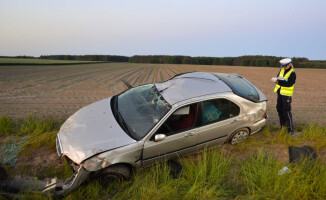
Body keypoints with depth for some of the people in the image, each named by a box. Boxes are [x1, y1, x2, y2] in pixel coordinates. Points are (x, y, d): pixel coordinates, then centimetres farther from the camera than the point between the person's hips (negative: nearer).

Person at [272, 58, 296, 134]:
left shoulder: (292, 73, -11)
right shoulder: (282, 70, 10)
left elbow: (289, 84, -21)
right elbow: (277, 78, 3)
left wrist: (278, 81, -27)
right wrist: (279, 79, -20)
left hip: (286, 94, -7)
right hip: (279, 92, 7)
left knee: (286, 111, -9)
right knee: (279, 109, 12)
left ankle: (290, 128, -2)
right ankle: (283, 125, 27)